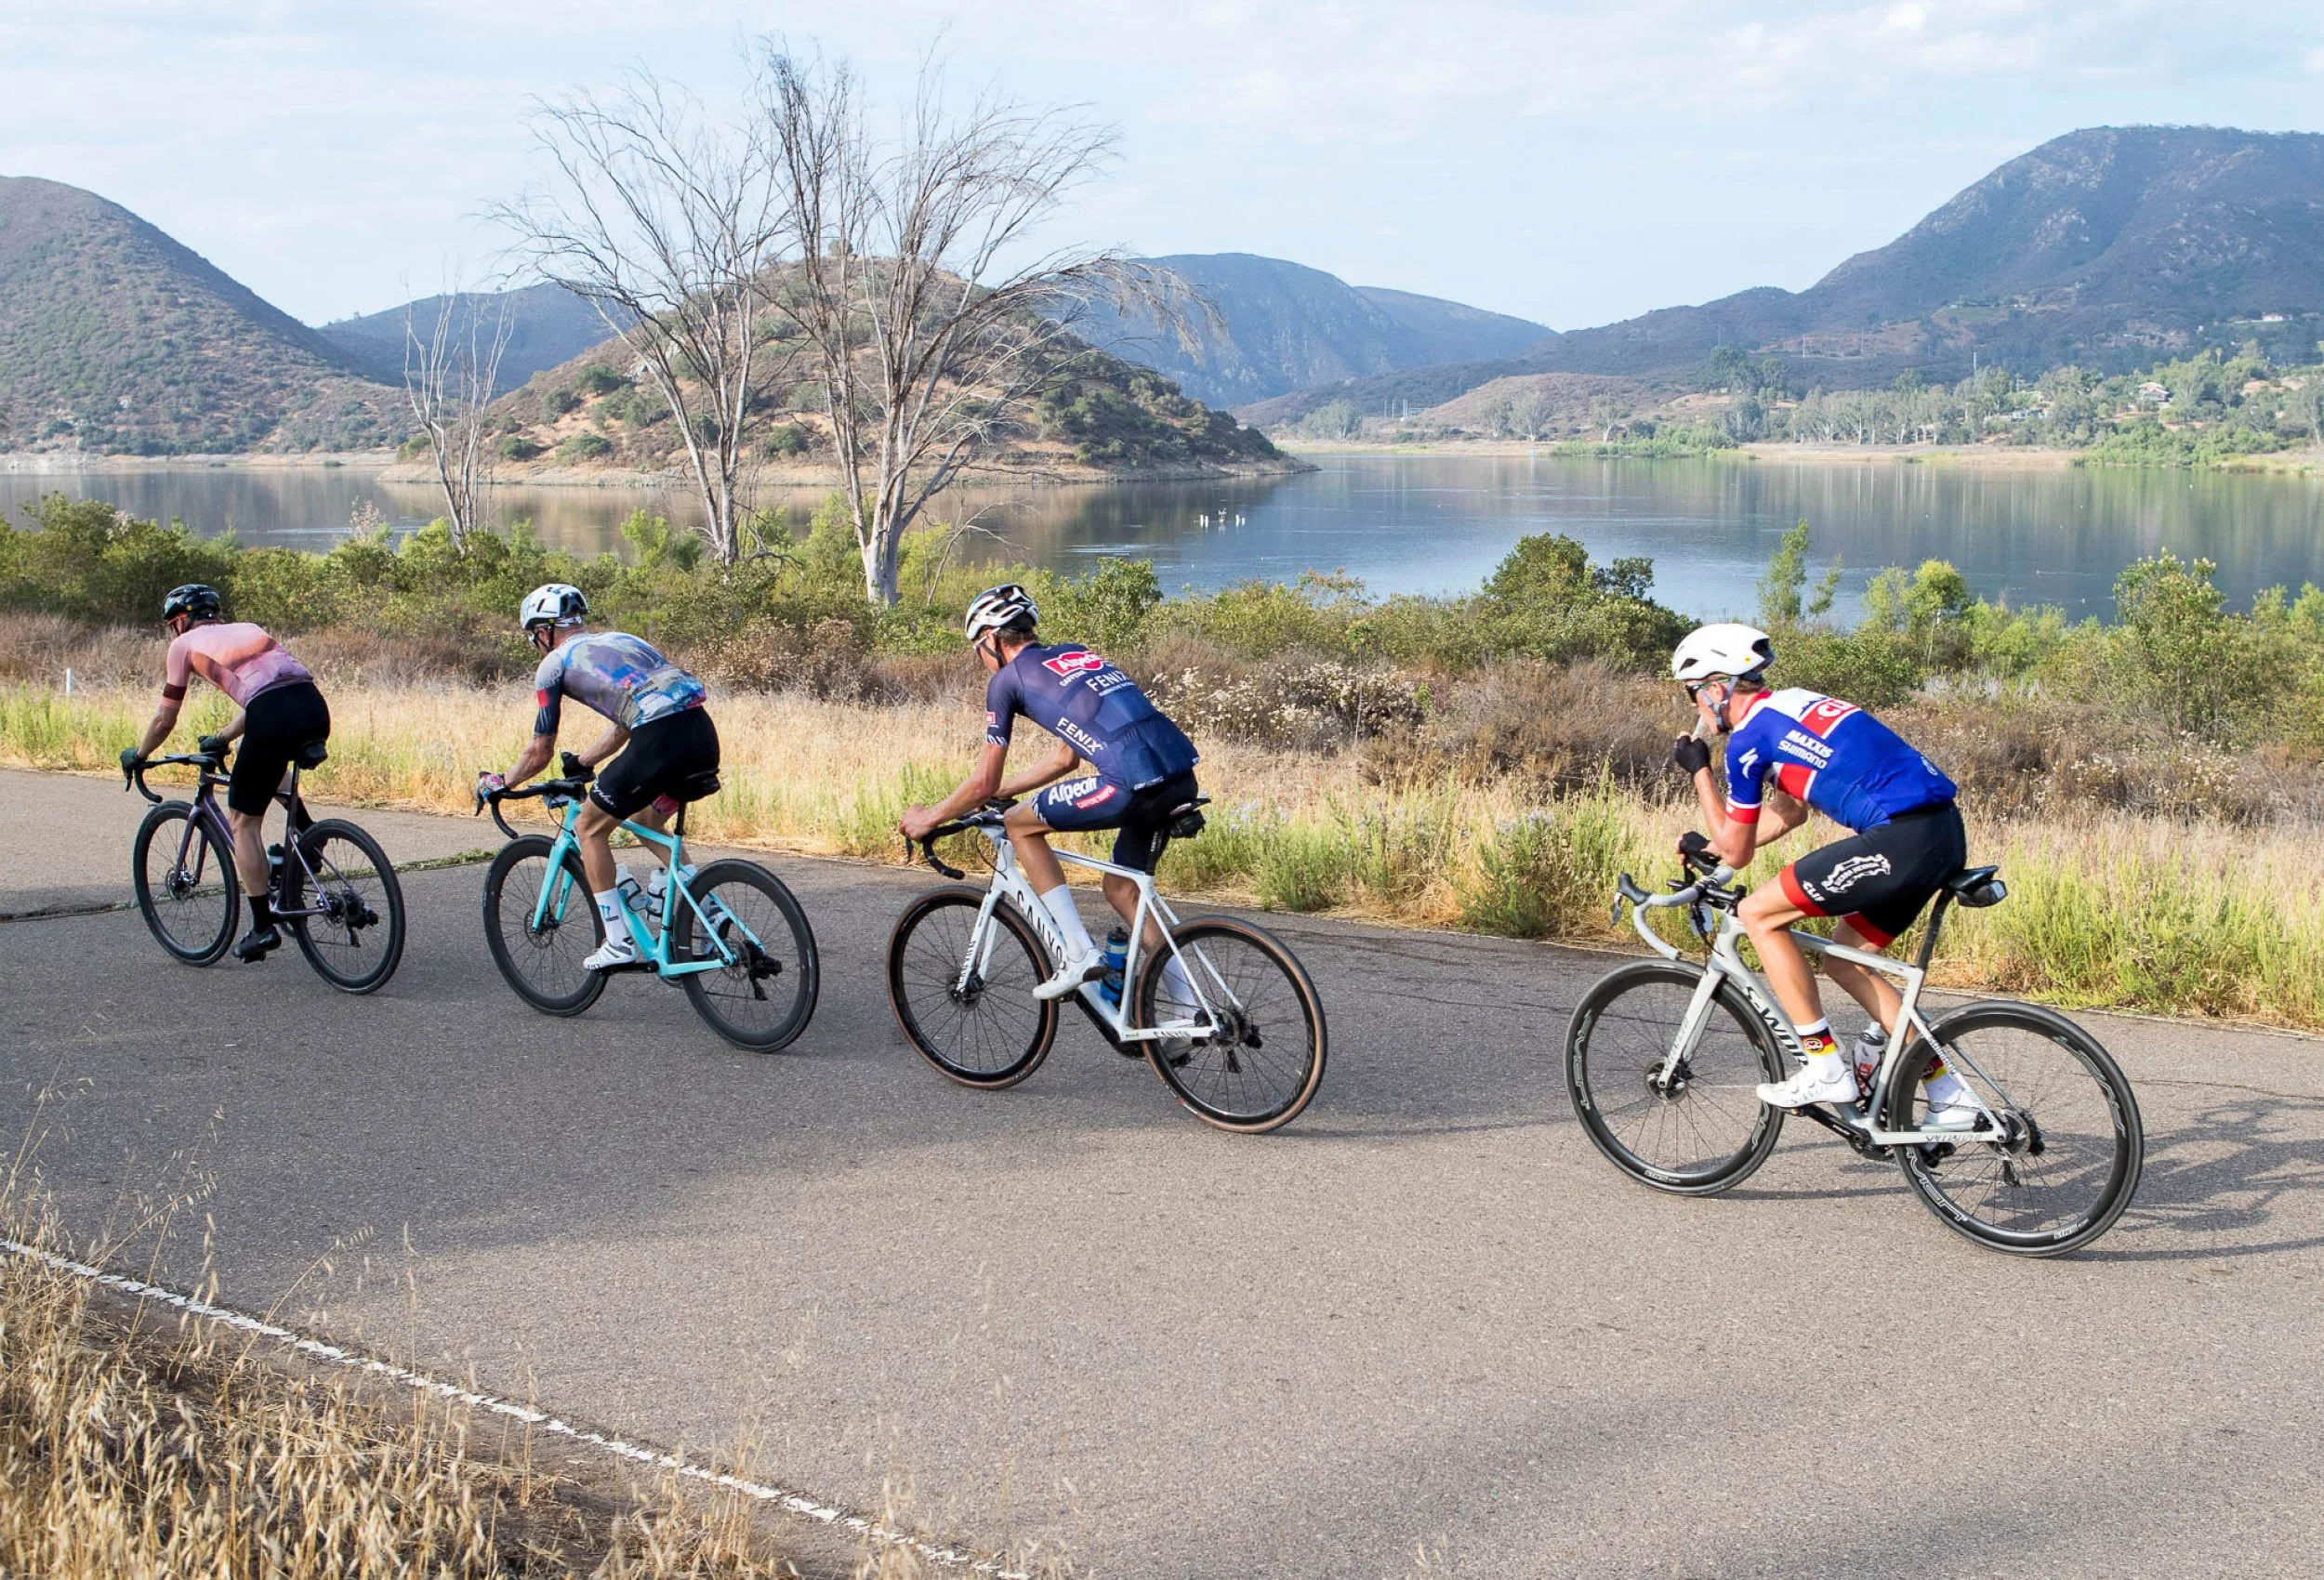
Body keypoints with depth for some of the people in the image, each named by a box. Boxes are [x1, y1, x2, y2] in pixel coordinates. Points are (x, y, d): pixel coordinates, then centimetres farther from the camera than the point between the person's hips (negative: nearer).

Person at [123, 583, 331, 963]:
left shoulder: (186, 644, 17)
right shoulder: (246, 629, 33)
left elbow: (165, 720, 22)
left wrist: (137, 755, 39)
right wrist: (223, 738, 54)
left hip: (275, 718, -6)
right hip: (316, 709, 6)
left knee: (243, 822, 9)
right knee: (273, 767, 39)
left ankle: (263, 928, 8)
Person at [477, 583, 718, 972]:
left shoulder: (556, 663, 12)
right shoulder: (620, 640, 31)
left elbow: (540, 752, 15)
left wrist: (500, 783, 32)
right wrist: (581, 764, 51)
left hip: (660, 739, -7)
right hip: (704, 734, 7)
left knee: (589, 828, 12)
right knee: (645, 821, 30)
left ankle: (619, 942, 10)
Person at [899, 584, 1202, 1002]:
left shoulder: (1009, 678, 9)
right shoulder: (1075, 654, 30)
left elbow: (984, 782, 12)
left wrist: (928, 818, 28)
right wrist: (998, 792, 46)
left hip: (1133, 782, -8)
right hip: (1183, 777, 8)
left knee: (1019, 823, 12)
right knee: (1121, 889, 24)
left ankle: (1079, 955, 7)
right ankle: (1188, 1004, 20)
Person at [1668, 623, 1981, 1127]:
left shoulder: (1749, 737, -4)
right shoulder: (1792, 705, 23)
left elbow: (1736, 852, 6)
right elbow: (1790, 811, 36)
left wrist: (1700, 771, 16)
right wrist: (1708, 844, 40)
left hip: (1902, 839, -10)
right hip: (1947, 833, 10)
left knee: (1758, 913, 0)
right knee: (1845, 958, 22)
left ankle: (1825, 1069, 0)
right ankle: (1949, 1096, 20)